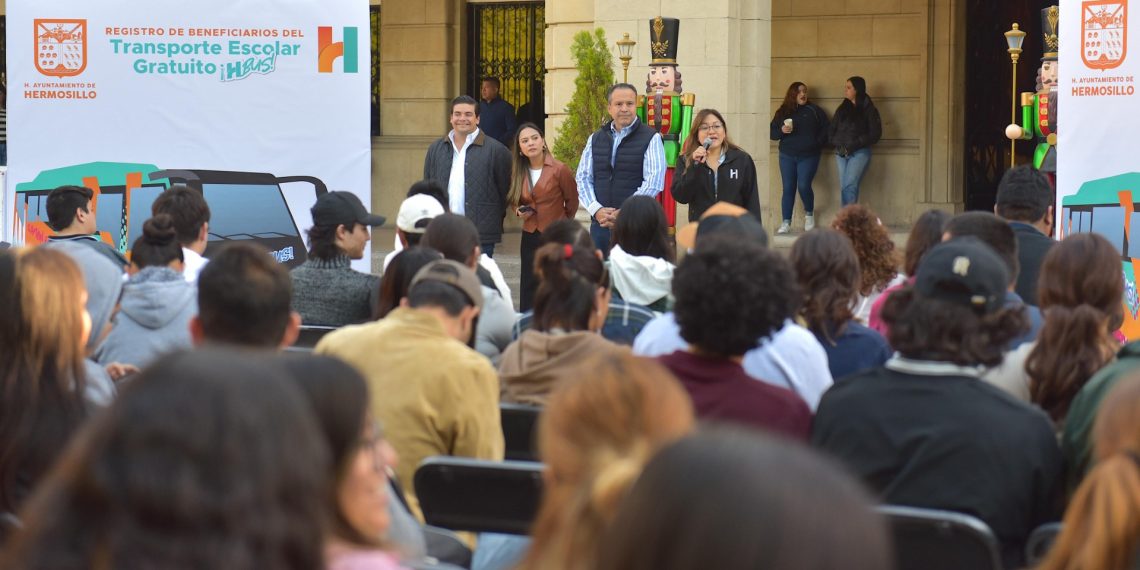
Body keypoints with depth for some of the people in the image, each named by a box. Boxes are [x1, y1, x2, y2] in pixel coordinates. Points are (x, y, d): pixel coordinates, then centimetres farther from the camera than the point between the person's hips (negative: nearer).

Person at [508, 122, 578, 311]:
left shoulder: (559, 170, -11)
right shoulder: (519, 172, 5)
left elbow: (572, 200, 2)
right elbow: (513, 201, 20)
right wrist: (519, 211, -3)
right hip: (530, 237, 5)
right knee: (529, 290, 5)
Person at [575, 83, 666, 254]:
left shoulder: (651, 139, -1)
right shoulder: (595, 139, 15)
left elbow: (654, 182, -9)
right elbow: (583, 178, 11)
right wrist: (597, 210, -7)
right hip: (599, 223, 4)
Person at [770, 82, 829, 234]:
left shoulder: (813, 110, 5)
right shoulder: (783, 112, 9)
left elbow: (825, 129, 7)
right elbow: (772, 133, 7)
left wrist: (817, 144, -2)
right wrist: (781, 131, -12)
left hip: (808, 157, -2)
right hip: (787, 157, 2)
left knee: (804, 186, -12)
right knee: (788, 189, -2)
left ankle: (809, 213, 16)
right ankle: (786, 223, 1)